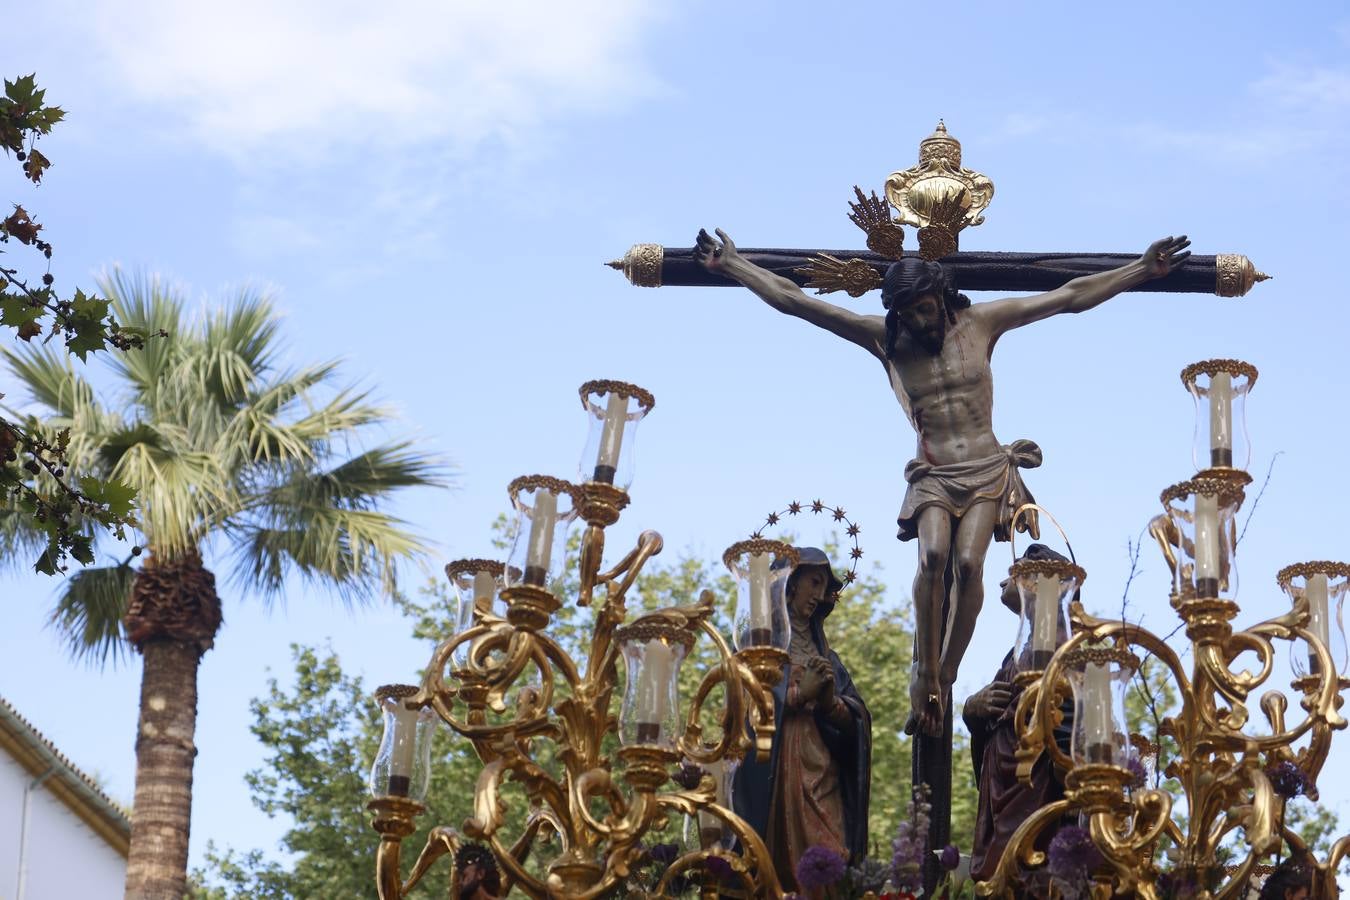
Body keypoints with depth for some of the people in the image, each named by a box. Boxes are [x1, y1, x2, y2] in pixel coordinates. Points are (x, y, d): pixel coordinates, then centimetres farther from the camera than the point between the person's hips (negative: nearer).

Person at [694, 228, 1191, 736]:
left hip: (988, 471, 0)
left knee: (969, 563, -24)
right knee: (933, 555, -28)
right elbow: (792, 300, 3)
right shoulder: (883, 339, 4)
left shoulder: (979, 323, 4)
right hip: (932, 476, 0)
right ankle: (924, 674, -20)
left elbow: (1070, 297, 5)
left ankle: (946, 676, -15)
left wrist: (1144, 269, 3)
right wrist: (732, 266, 1)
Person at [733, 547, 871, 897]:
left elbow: (854, 719, 13)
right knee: (776, 865, -12)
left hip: (822, 773, 5)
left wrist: (830, 700, -7)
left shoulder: (824, 654, 22)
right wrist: (800, 692, -8)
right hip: (774, 768, -5)